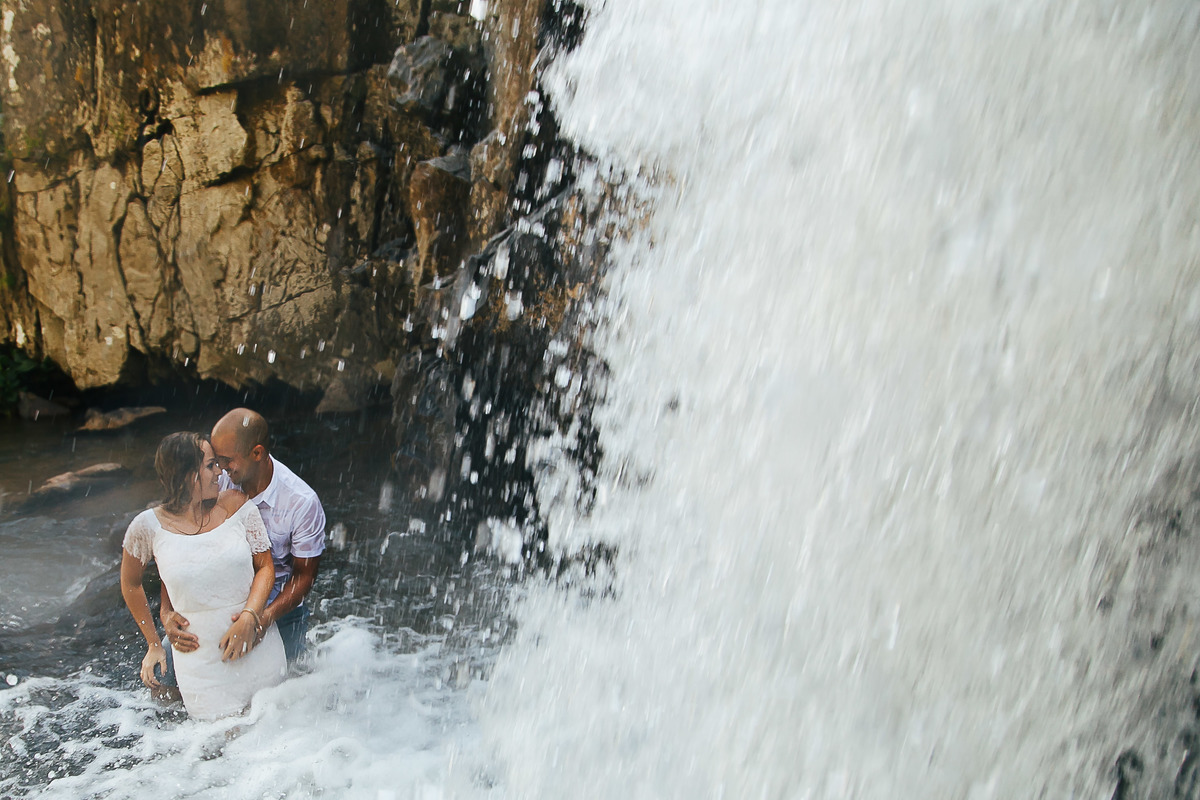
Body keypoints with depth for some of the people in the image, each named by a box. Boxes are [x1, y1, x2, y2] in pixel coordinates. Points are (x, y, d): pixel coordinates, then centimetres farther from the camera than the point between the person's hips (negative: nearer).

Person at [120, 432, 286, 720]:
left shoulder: (236, 505, -4)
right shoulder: (149, 526, -7)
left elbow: (265, 566, 0)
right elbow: (130, 583, 11)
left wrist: (250, 616, -17)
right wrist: (154, 644, 15)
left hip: (257, 643, 2)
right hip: (202, 661, -2)